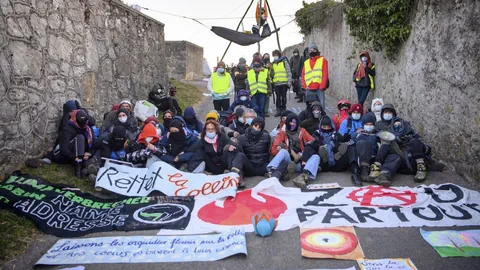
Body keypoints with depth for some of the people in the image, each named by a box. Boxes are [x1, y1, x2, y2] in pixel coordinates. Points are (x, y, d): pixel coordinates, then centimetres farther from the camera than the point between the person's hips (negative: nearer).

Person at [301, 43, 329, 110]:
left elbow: (325, 74, -1)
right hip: (309, 89, 3)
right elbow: (303, 75, 16)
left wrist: (322, 86, -10)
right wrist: (305, 86, 1)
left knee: (320, 106, -5)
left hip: (319, 88, -3)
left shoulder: (323, 60, 8)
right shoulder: (306, 62, 19)